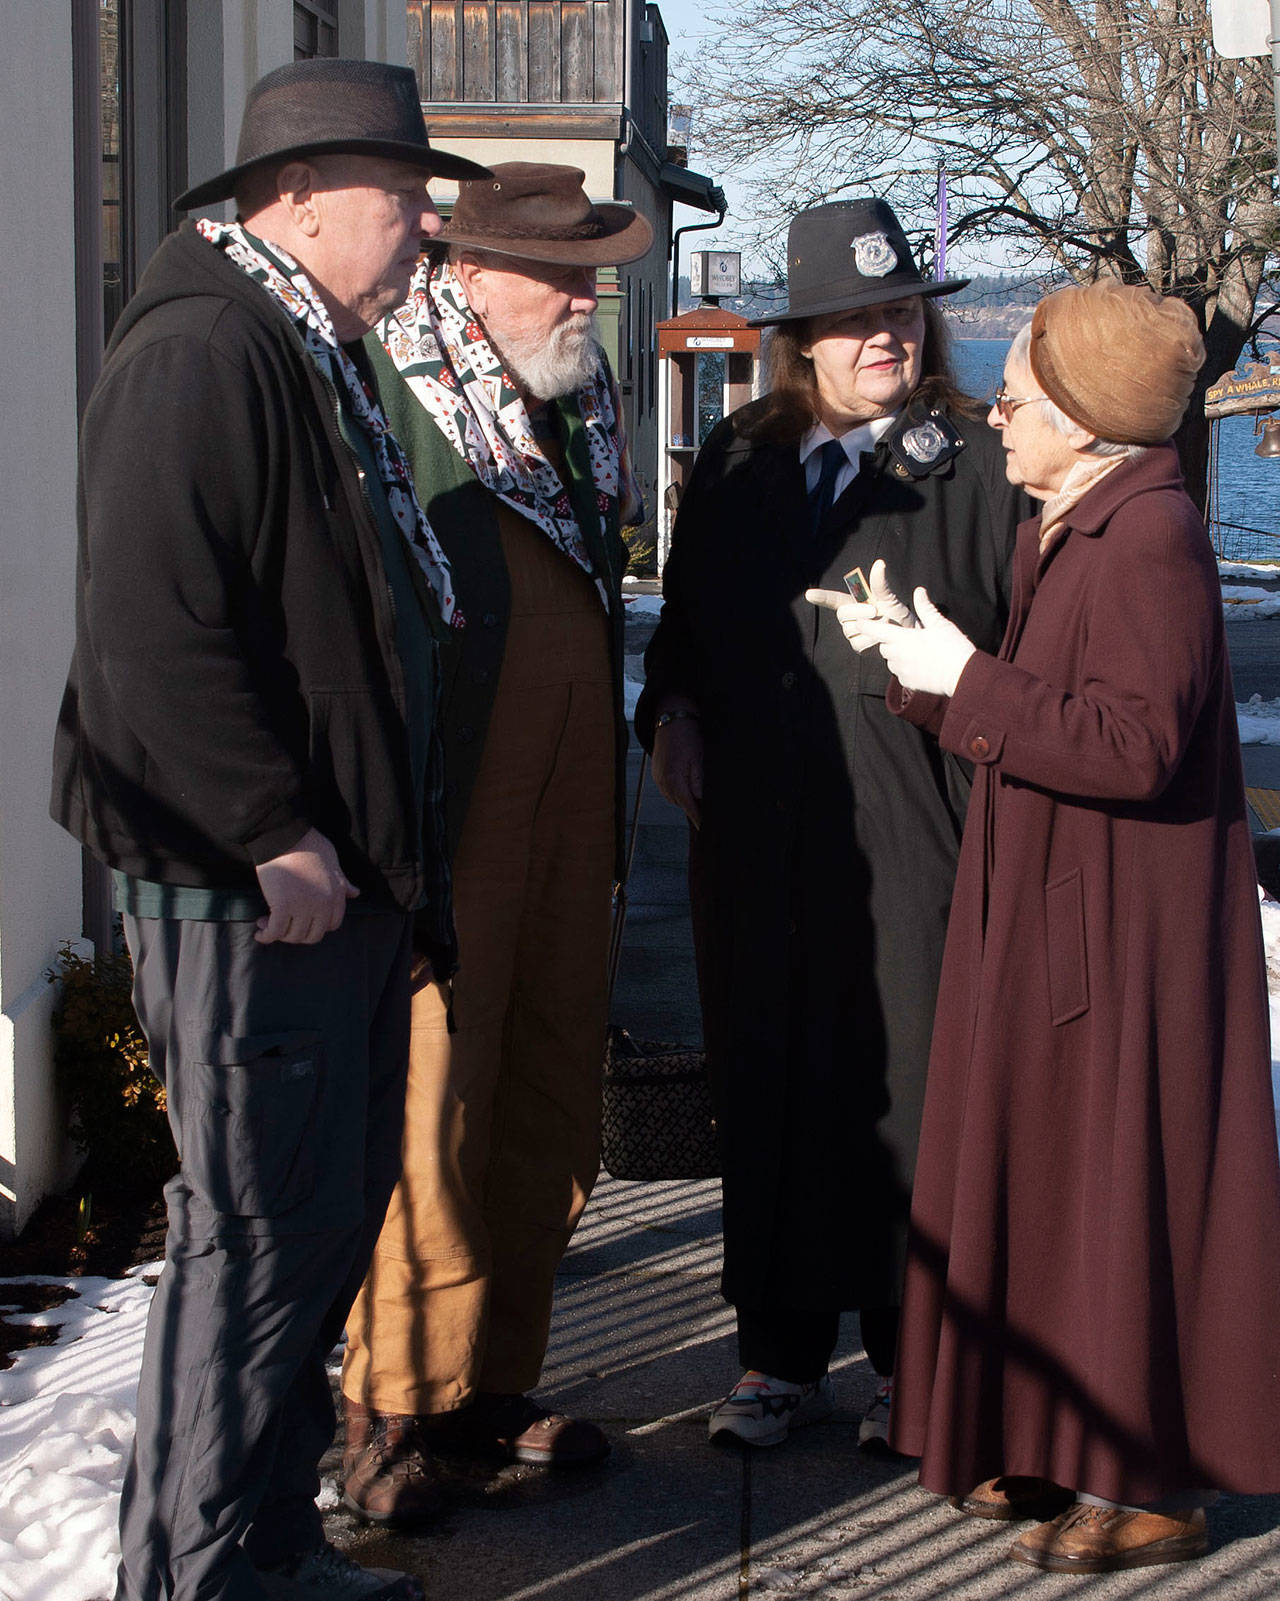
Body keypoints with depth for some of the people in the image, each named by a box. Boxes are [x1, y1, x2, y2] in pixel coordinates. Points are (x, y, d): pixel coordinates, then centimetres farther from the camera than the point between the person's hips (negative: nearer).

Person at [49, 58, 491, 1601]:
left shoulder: (317, 363, 18)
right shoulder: (199, 358, -15)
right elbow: (154, 631, -23)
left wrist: (400, 849, 19)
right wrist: (274, 835, -21)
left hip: (342, 881, 10)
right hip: (256, 893, -10)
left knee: (331, 1218, 16)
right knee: (257, 1231, -4)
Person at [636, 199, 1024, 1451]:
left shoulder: (975, 468, 2)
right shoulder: (736, 464, 13)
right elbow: (684, 626, 20)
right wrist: (676, 733, 7)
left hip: (906, 837, -3)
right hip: (756, 841, 4)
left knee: (905, 1090, 1)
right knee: (764, 1089, 8)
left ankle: (913, 1362, 16)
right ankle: (781, 1355, 20)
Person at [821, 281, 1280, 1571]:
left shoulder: (1148, 539, -18)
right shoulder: (1059, 529, 12)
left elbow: (1137, 744, -26)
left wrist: (967, 682, -20)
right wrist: (920, 668, 4)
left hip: (1121, 930, -10)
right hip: (1045, 912, 10)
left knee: (1120, 1178, -2)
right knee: (1043, 1168, 14)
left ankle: (1154, 1484, 10)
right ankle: (1059, 1441, 25)